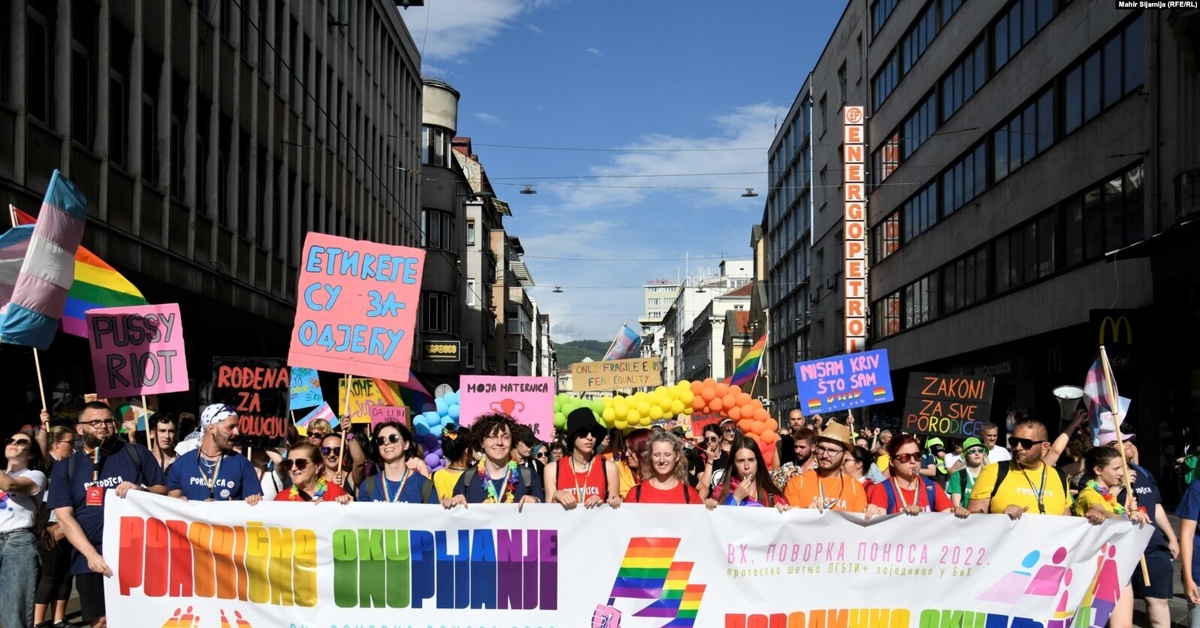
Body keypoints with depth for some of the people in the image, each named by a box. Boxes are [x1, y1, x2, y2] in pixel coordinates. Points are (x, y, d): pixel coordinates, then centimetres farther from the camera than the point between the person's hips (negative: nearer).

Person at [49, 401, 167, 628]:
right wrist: (91, 554, -15)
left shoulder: (137, 454, 5)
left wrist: (140, 490, -16)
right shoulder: (66, 467, 6)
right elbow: (64, 517, -2)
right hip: (92, 560, 1)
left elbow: (164, 490, 6)